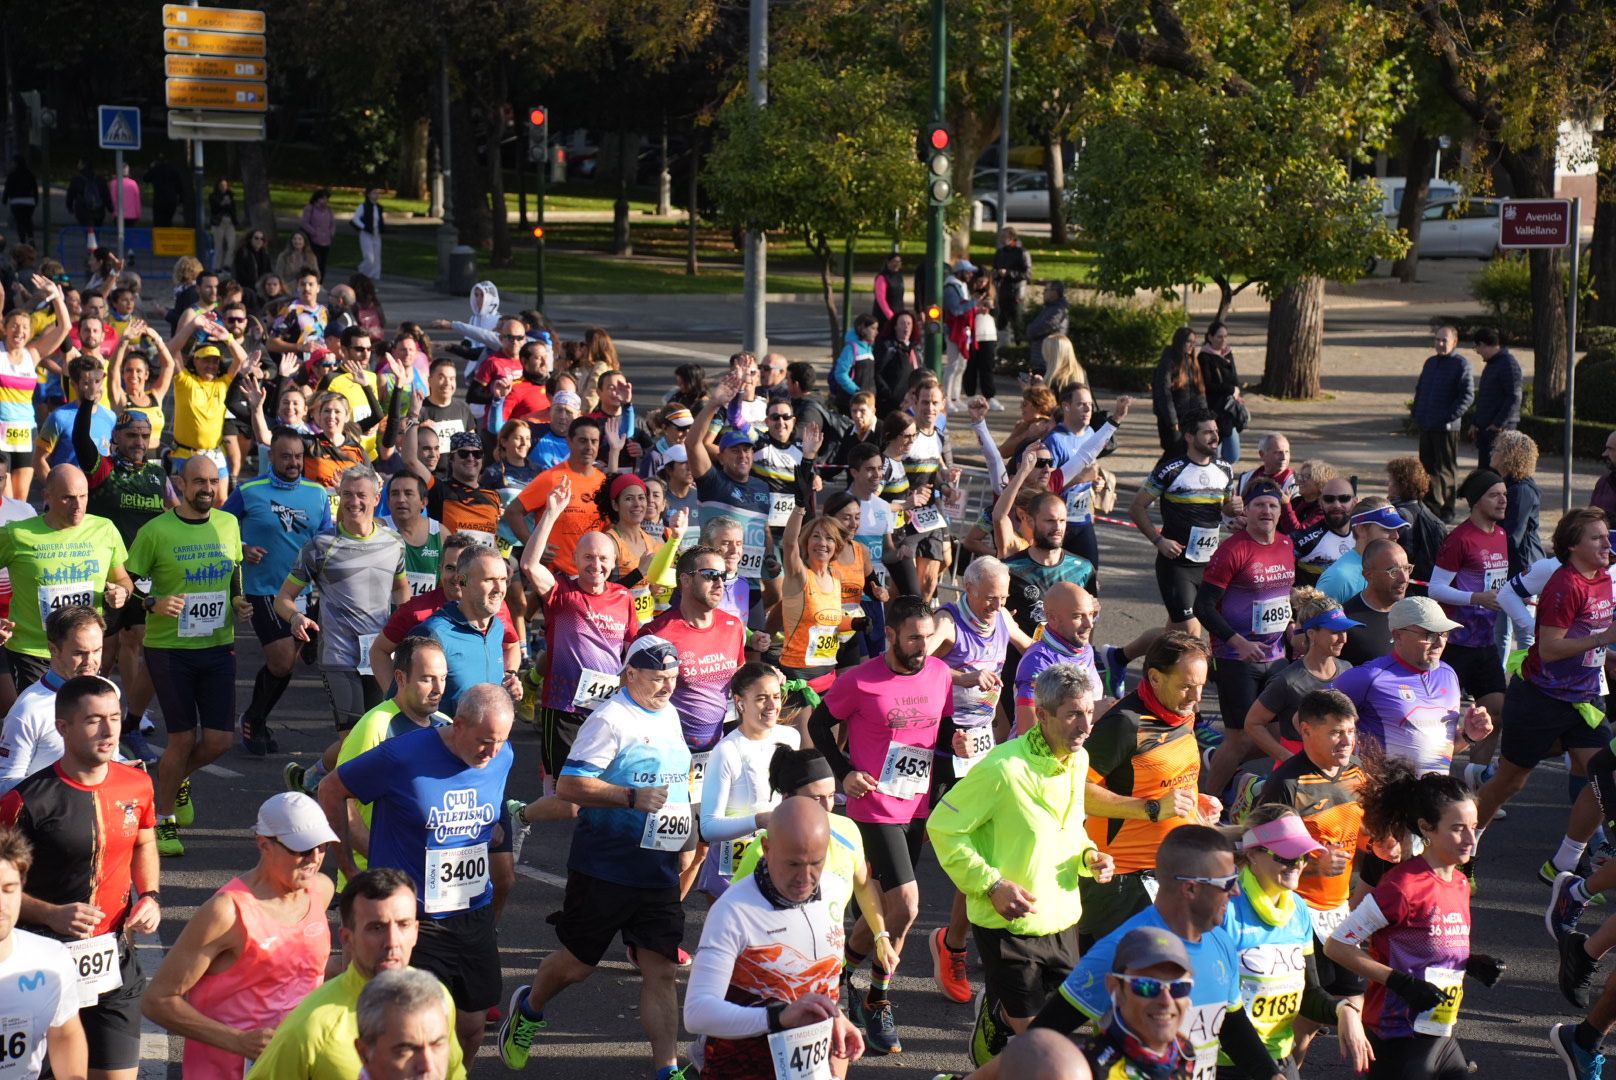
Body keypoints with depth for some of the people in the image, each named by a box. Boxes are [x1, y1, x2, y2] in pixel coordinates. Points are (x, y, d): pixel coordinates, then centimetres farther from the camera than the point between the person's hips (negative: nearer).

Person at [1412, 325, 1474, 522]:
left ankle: (1447, 510, 4)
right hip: (1426, 426, 7)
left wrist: (1450, 416, -18)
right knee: (1427, 467, 12)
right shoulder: (1430, 362, 17)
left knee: (1446, 470, -2)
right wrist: (1417, 414, 14)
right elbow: (1419, 389, 25)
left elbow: (1468, 395, -13)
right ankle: (1430, 506, 21)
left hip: (1446, 428, -7)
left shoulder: (1461, 364, -6)